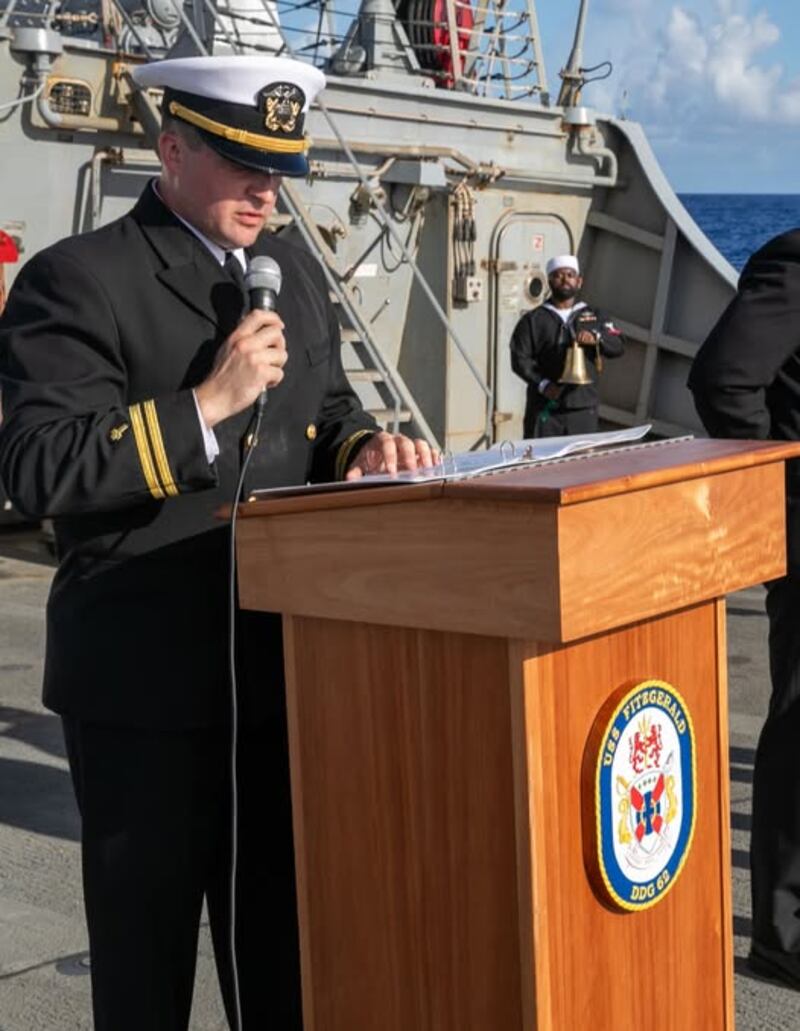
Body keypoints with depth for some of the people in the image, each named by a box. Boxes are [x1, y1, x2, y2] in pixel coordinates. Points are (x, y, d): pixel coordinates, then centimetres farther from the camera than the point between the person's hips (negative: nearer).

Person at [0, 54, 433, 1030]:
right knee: (146, 942, 9)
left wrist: (363, 446, -2)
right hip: (147, 677, -6)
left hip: (282, 662, 7)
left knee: (279, 935, 20)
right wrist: (205, 406, -22)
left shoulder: (294, 270, 12)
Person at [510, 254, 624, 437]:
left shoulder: (593, 317, 17)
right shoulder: (533, 320, 9)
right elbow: (520, 358, 1)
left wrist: (596, 338, -14)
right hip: (545, 408, -2)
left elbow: (617, 346, 7)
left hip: (583, 409, 2)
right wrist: (543, 384, -14)